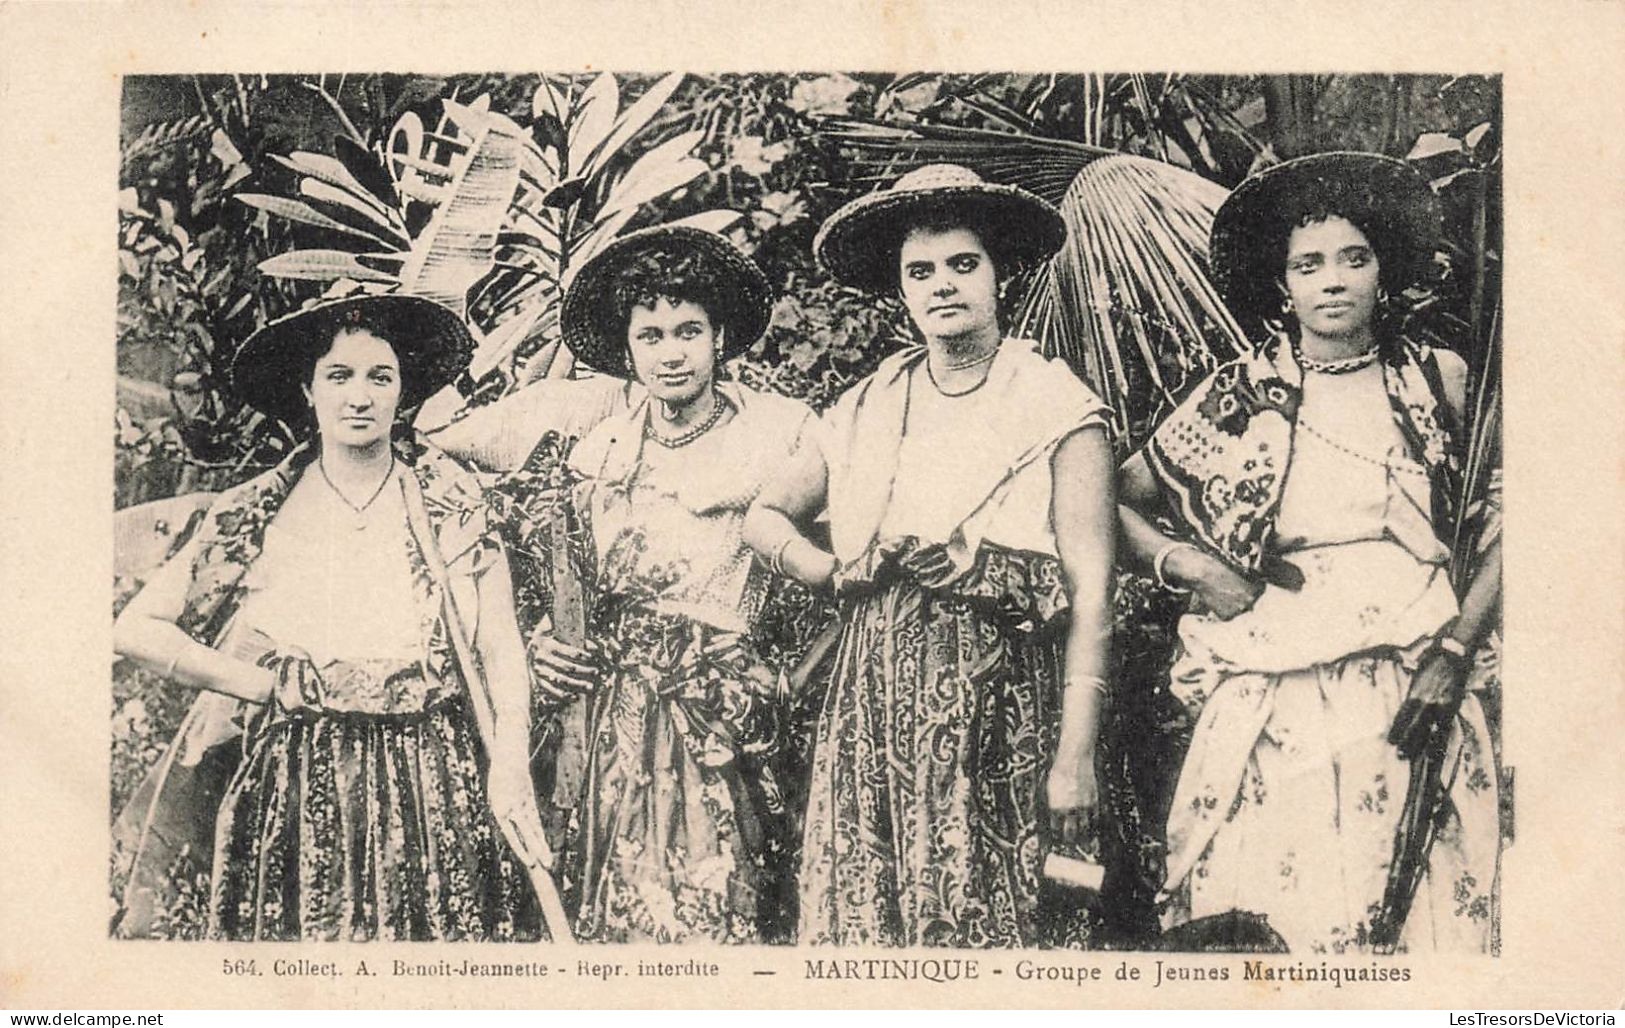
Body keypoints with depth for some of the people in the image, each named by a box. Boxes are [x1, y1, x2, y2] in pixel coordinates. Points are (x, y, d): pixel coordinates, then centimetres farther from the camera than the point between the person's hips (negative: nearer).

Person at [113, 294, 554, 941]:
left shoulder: (448, 502, 6)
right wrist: (263, 684, -1)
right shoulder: (256, 514, 4)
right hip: (295, 792, 0)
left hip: (436, 787, 0)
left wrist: (508, 766, -13)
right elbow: (136, 629, 5)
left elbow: (503, 649, 1)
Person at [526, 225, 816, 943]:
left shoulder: (783, 432, -2)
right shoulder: (598, 453, 10)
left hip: (737, 722, -3)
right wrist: (551, 646, 0)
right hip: (626, 718, 3)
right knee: (629, 913, 3)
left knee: (729, 913, -6)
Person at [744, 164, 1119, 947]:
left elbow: (1091, 593, -7)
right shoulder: (866, 409, 11)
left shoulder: (1056, 410, -2)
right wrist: (832, 571, 3)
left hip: (998, 706, -4)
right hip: (873, 704, 4)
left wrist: (1075, 756, -12)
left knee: (983, 918, -5)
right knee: (863, 917, 2)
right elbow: (764, 517, 24)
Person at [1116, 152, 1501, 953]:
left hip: (1413, 703, 1)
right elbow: (1117, 501, 13)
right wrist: (1185, 565, -3)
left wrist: (1455, 650, -6)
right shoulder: (1238, 398, 6)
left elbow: (1503, 528, 5)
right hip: (1272, 706, 0)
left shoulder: (1438, 382, 7)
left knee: (1415, 917, 0)